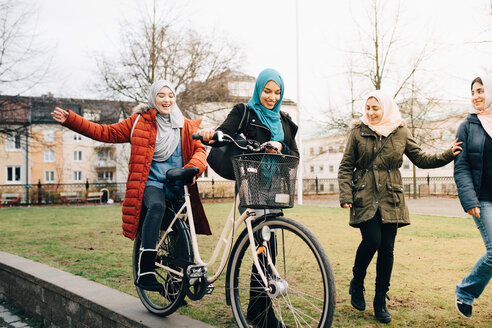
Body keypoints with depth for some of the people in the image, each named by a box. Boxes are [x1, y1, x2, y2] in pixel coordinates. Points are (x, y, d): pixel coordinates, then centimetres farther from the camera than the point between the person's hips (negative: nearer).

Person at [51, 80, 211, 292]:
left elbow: (200, 149, 5)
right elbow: (105, 133, 7)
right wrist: (69, 120, 0)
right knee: (156, 206, -35)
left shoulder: (186, 126, 15)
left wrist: (192, 168, -18)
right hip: (151, 182, -3)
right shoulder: (140, 122, 8)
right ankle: (145, 272, -37)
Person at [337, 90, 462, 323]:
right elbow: (346, 166, 4)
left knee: (387, 248, 1)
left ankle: (381, 301, 14)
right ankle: (357, 283, 12)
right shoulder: (358, 132, 3)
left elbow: (421, 159, 12)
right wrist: (345, 194, -6)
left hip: (390, 198, 2)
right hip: (364, 197, -2)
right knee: (372, 240, -16)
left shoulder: (401, 132, 7)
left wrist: (448, 155, -2)